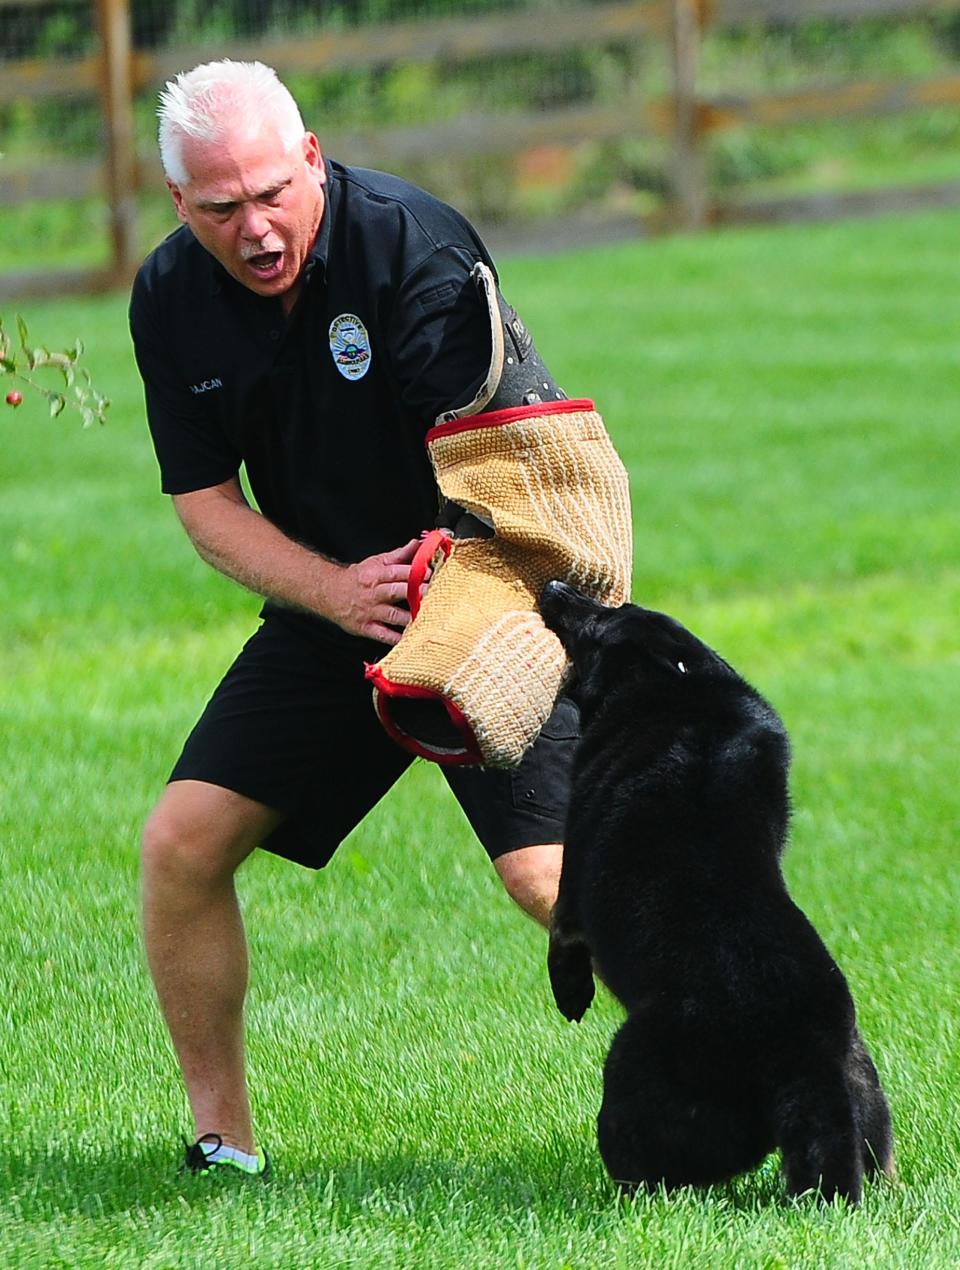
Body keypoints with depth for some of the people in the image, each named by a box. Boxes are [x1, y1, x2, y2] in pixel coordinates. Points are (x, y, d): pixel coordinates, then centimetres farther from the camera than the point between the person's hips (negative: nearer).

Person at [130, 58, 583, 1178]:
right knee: (182, 843, -6)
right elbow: (205, 502, 0)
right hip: (326, 611, 6)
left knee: (550, 877, -22)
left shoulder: (413, 245, -22)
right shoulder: (171, 298, -4)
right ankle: (224, 1144, 9)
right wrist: (336, 590, -18)